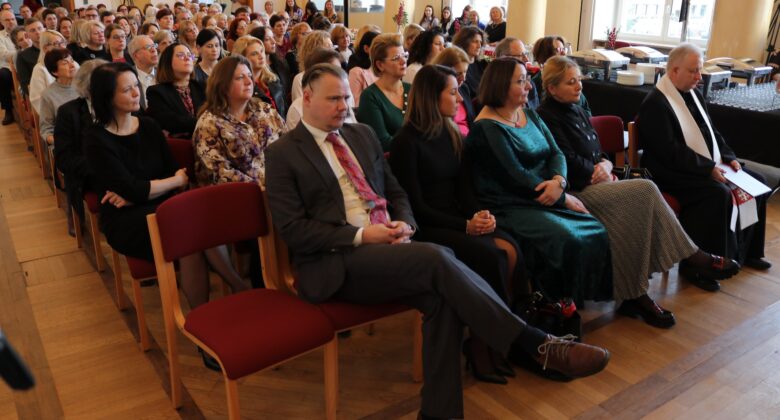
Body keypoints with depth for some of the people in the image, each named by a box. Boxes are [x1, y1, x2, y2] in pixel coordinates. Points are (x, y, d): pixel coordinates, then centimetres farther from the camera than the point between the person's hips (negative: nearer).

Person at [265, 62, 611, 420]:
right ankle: (538, 344, -23)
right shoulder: (282, 154, 0)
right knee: (436, 258, -29)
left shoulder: (363, 134, 17)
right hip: (337, 262, -5)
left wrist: (404, 222, -3)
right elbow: (292, 229, -8)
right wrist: (361, 236, -16)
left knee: (441, 298, -25)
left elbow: (395, 192, 21)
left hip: (387, 246, 6)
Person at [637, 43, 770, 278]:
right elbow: (671, 152, -23)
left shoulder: (692, 94, 12)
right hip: (674, 173, -10)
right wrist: (708, 168, -23)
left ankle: (744, 251, 19)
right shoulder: (656, 104, -16)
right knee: (719, 194, -30)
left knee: (755, 183, 6)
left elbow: (711, 131, 19)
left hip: (710, 166, 10)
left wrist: (728, 157, 4)